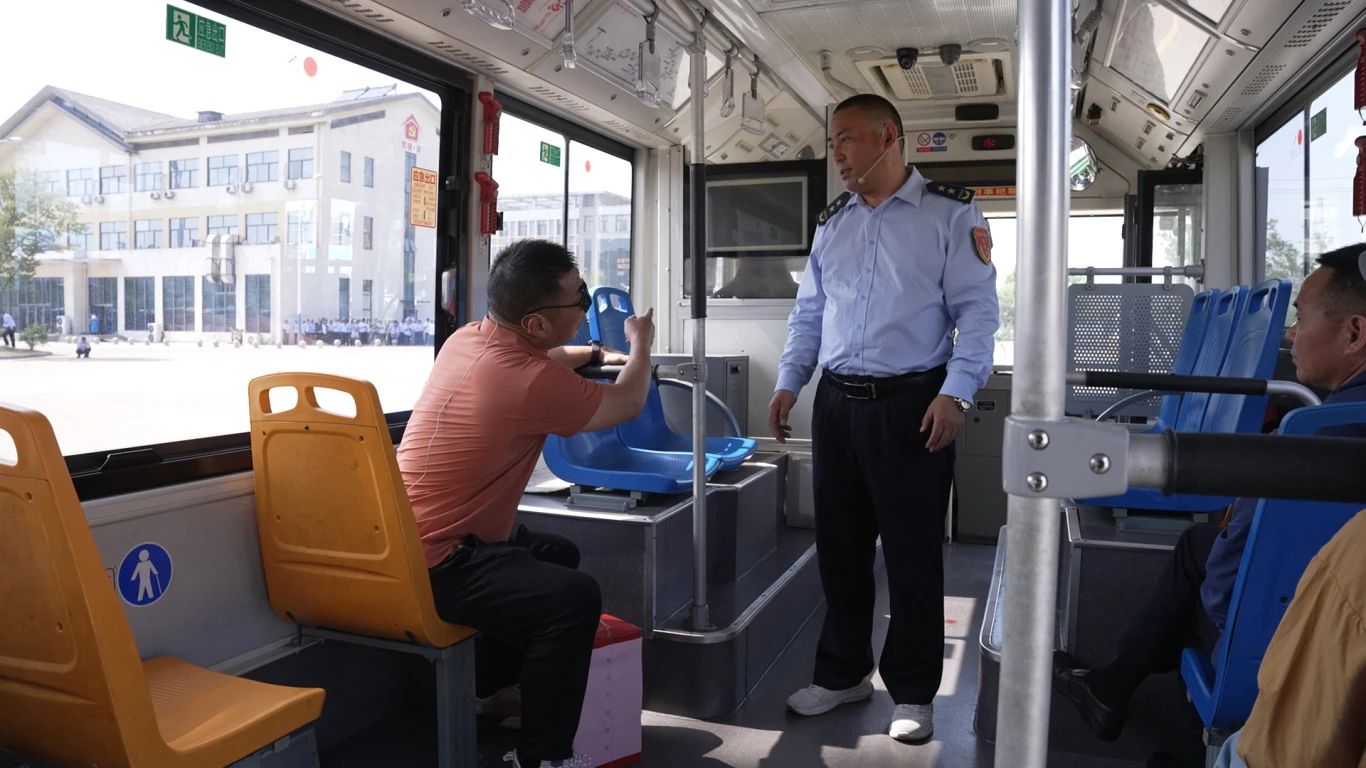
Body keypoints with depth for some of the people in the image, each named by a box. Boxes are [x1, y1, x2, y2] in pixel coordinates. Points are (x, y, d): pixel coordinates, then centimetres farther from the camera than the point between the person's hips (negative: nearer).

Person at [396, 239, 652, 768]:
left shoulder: (467, 338, 2)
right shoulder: (532, 382, -25)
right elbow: (627, 405, -5)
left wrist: (597, 353, 28)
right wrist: (640, 346, 12)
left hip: (411, 542, 10)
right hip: (433, 565, -10)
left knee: (557, 556, 22)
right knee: (574, 597, -22)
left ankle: (482, 695, 31)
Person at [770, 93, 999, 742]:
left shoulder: (950, 214, -2)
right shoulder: (832, 223, 14)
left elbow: (976, 310, -7)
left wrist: (955, 393, -16)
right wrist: (788, 383, 8)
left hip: (910, 404, -5)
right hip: (836, 403, 5)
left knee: (912, 553, 4)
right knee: (839, 546, 12)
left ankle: (912, 692, 20)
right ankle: (842, 673, 29)